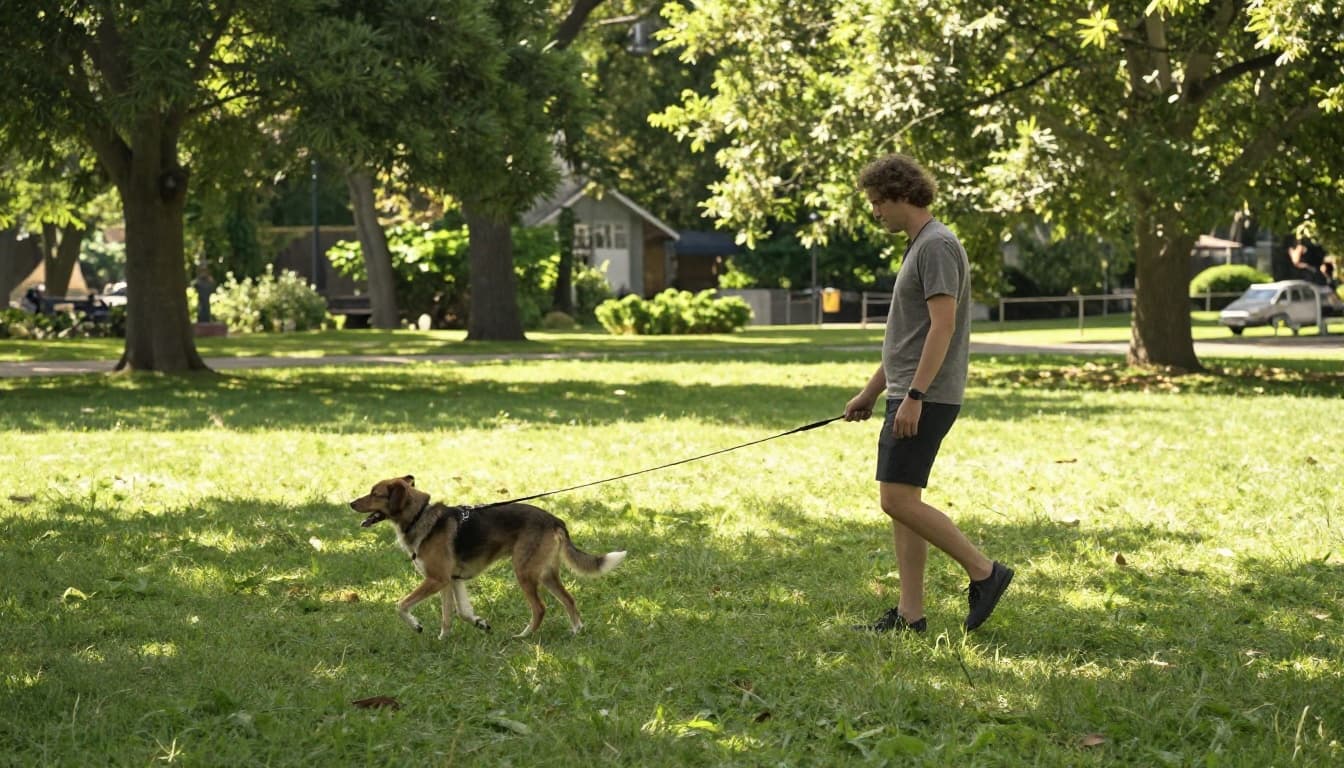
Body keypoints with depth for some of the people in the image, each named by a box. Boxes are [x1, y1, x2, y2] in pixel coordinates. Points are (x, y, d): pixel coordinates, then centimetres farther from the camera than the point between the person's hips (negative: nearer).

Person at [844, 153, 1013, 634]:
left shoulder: (937, 246, -14)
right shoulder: (919, 246, 18)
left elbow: (943, 325, -22)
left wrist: (914, 396, -26)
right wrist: (871, 392, 26)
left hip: (926, 399, -10)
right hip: (909, 396, 10)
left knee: (898, 500, -12)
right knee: (902, 503, 7)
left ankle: (983, 572, -3)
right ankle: (909, 614, 8)